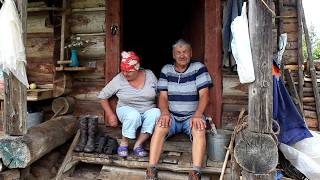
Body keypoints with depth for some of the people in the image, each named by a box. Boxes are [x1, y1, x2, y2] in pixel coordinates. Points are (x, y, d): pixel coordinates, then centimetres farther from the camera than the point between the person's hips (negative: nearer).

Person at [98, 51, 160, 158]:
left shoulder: (149, 75, -2)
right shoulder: (119, 79, -6)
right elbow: (103, 96, 2)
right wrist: (110, 115, -2)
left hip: (148, 111, 2)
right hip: (127, 110, -1)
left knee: (156, 113, -33)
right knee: (133, 115, -37)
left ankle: (138, 145, -24)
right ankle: (124, 144, -14)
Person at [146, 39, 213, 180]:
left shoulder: (198, 68, -1)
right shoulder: (166, 70, 6)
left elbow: (204, 95, -9)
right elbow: (163, 96, 1)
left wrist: (197, 115, -25)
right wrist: (165, 113, -19)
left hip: (192, 116, -1)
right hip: (172, 116, 1)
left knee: (199, 130, -32)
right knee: (159, 127, -28)